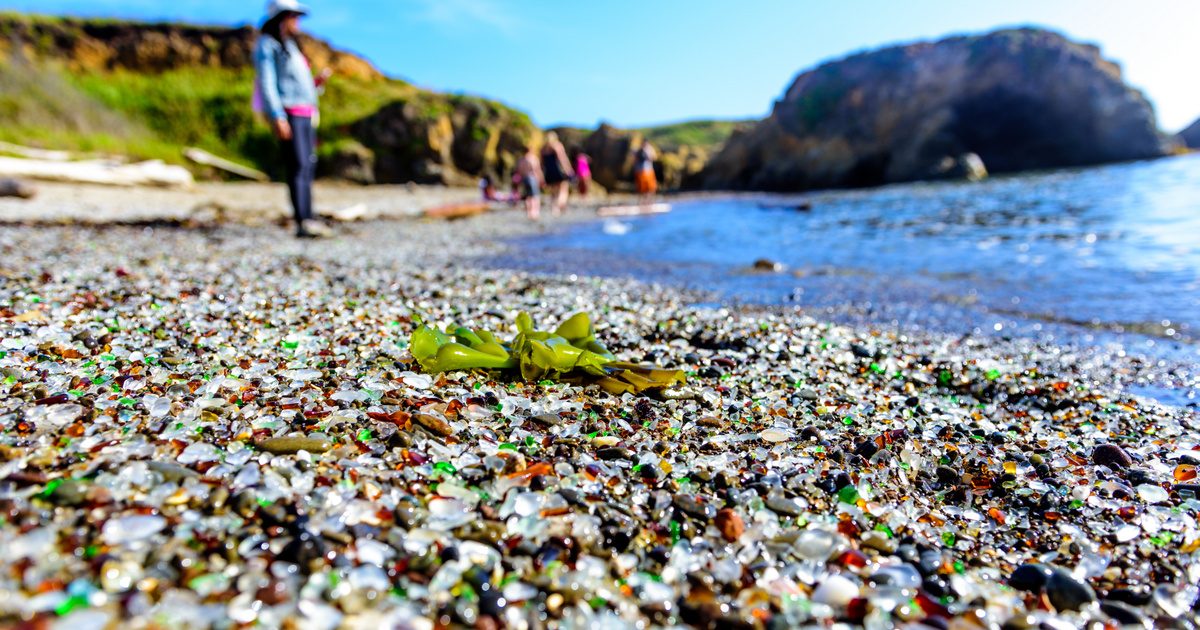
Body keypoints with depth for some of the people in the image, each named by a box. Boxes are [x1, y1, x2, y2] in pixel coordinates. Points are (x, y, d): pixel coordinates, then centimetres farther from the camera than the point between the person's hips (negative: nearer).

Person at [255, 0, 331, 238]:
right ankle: (302, 223, -24)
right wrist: (277, 118, -21)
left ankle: (308, 221, 2)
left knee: (308, 167, 2)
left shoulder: (290, 46, 25)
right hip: (288, 113, -9)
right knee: (298, 167, -18)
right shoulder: (267, 44, -2)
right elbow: (267, 83, -12)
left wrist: (317, 82, 10)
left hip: (305, 115, 9)